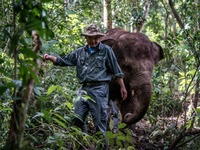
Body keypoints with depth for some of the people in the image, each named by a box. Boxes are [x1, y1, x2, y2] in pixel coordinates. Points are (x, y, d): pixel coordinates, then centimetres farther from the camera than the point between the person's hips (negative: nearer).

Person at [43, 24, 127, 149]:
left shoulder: (106, 50, 1)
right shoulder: (80, 52, 14)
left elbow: (116, 71, 2)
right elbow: (64, 61, 17)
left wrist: (122, 87, 0)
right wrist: (50, 58, 2)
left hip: (99, 89, -5)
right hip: (85, 89, 5)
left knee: (100, 121, -4)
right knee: (77, 119, 5)